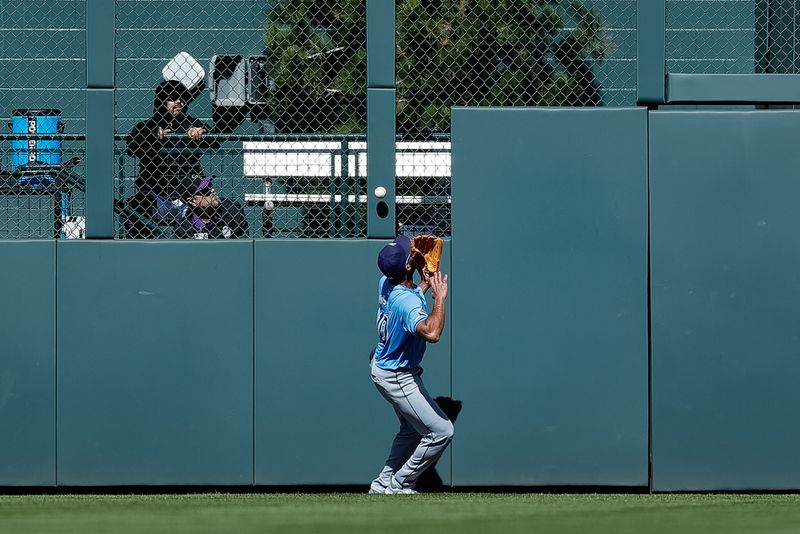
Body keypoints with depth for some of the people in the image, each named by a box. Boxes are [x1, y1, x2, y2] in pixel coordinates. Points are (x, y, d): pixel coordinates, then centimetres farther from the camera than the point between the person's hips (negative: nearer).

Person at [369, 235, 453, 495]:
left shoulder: (386, 284, -5)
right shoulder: (407, 301, -33)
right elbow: (431, 333, -50)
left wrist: (427, 282, 13)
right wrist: (440, 297, -40)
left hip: (381, 364, 10)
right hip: (397, 378, -10)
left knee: (412, 429, 26)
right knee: (441, 432, -6)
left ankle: (383, 483, 30)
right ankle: (400, 485, 5)